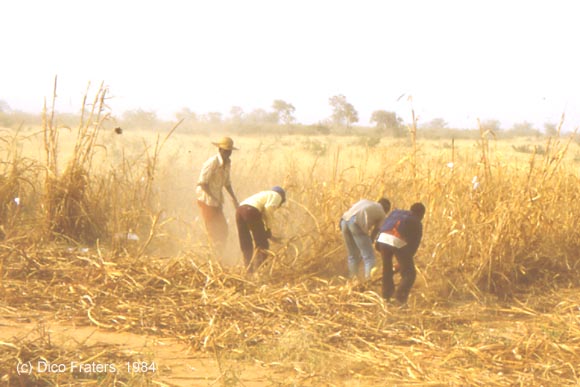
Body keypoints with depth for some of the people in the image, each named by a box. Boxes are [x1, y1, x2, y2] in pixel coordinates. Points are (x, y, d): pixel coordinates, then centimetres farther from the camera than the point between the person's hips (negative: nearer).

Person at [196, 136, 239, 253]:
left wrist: (234, 198, 6)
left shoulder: (227, 163, 6)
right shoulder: (212, 162, -20)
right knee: (212, 230, -4)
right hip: (206, 200, -8)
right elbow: (202, 183, -21)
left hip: (217, 201, 8)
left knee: (222, 228, 11)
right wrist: (214, 199, -23)